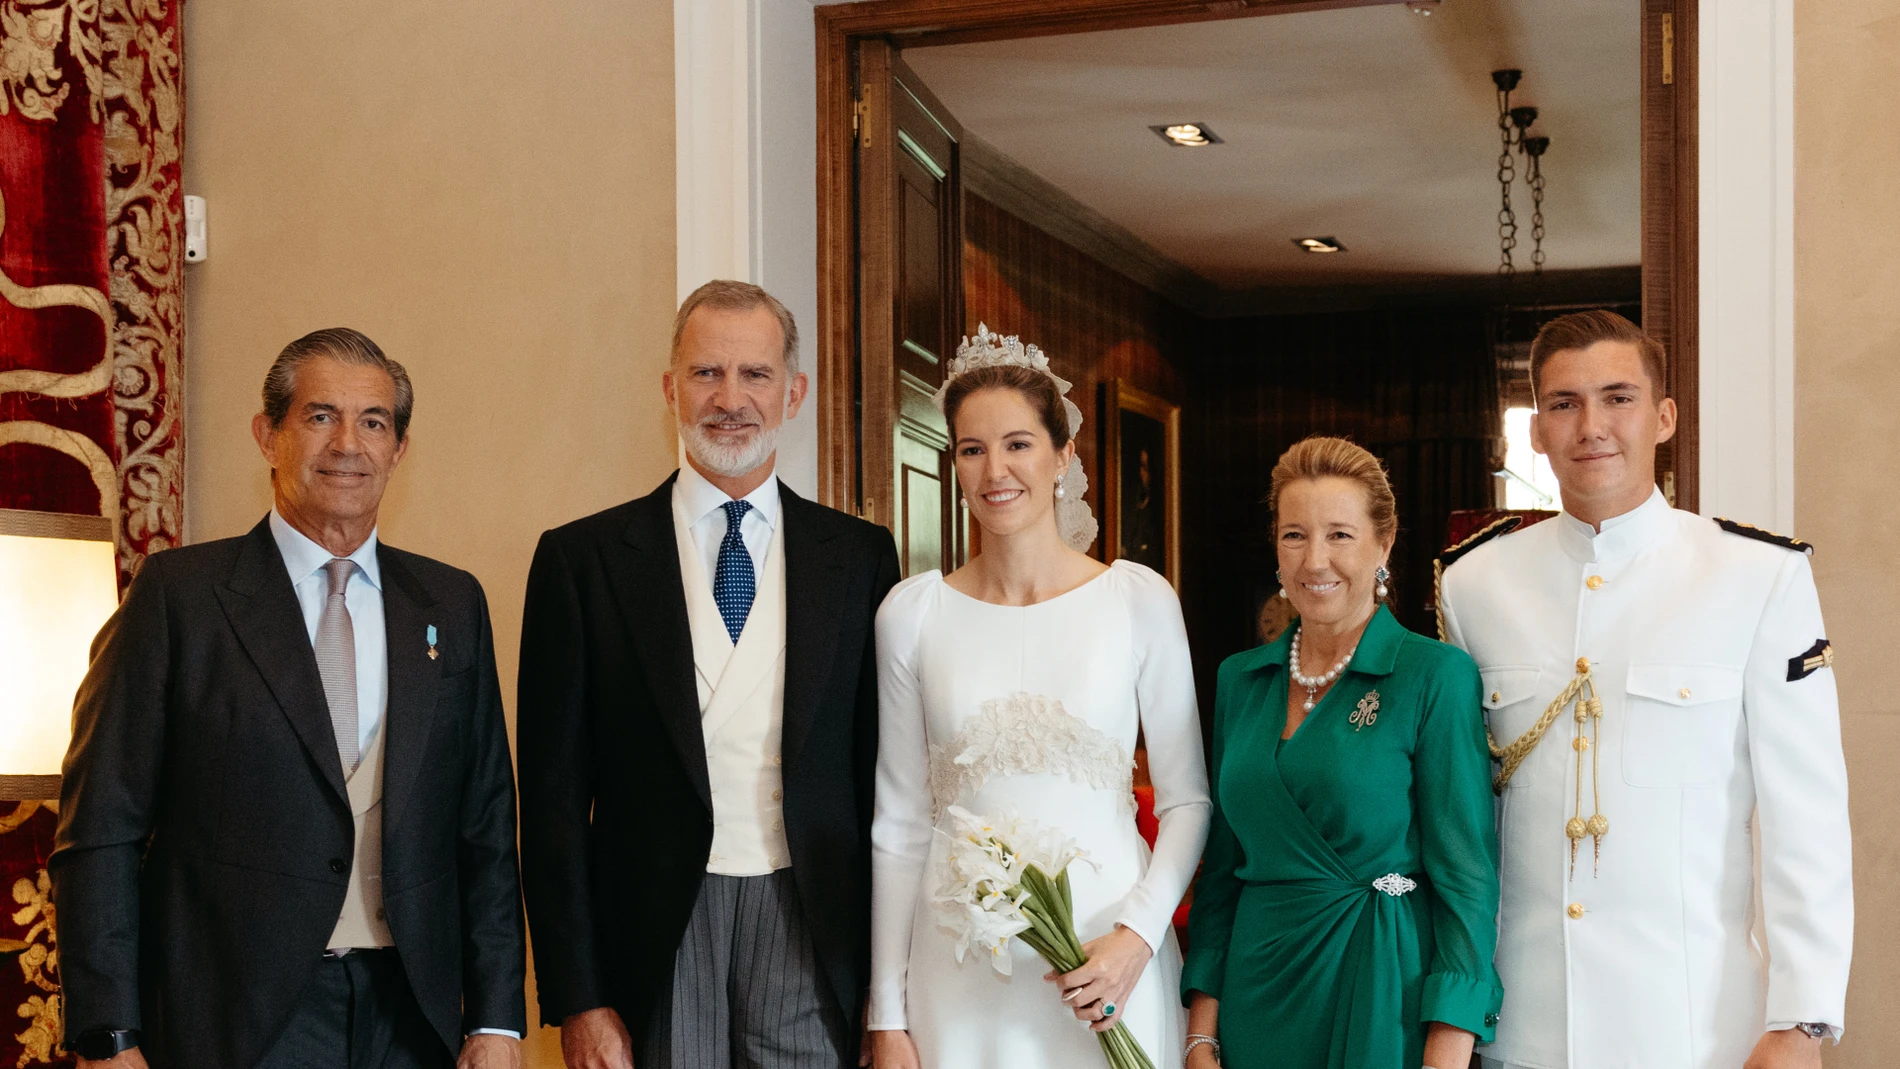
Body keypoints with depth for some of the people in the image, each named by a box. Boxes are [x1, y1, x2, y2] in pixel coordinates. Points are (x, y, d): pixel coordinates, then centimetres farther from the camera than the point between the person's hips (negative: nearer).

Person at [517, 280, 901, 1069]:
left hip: (813, 931, 1)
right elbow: (554, 790, 0)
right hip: (654, 937, -1)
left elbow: (883, 769, 6)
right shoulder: (583, 559, 1)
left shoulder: (859, 556, 6)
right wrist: (576, 998, -5)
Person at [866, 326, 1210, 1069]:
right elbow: (899, 822, 4)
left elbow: (1188, 800, 2)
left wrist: (1138, 935, -13)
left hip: (1108, 957, -1)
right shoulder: (911, 612, 0)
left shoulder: (1140, 600, -3)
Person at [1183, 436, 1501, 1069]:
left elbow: (1466, 876, -11)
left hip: (1384, 995, -4)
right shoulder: (1240, 680, 6)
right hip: (1257, 996, 4)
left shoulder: (1436, 675, -9)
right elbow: (1222, 863, 9)